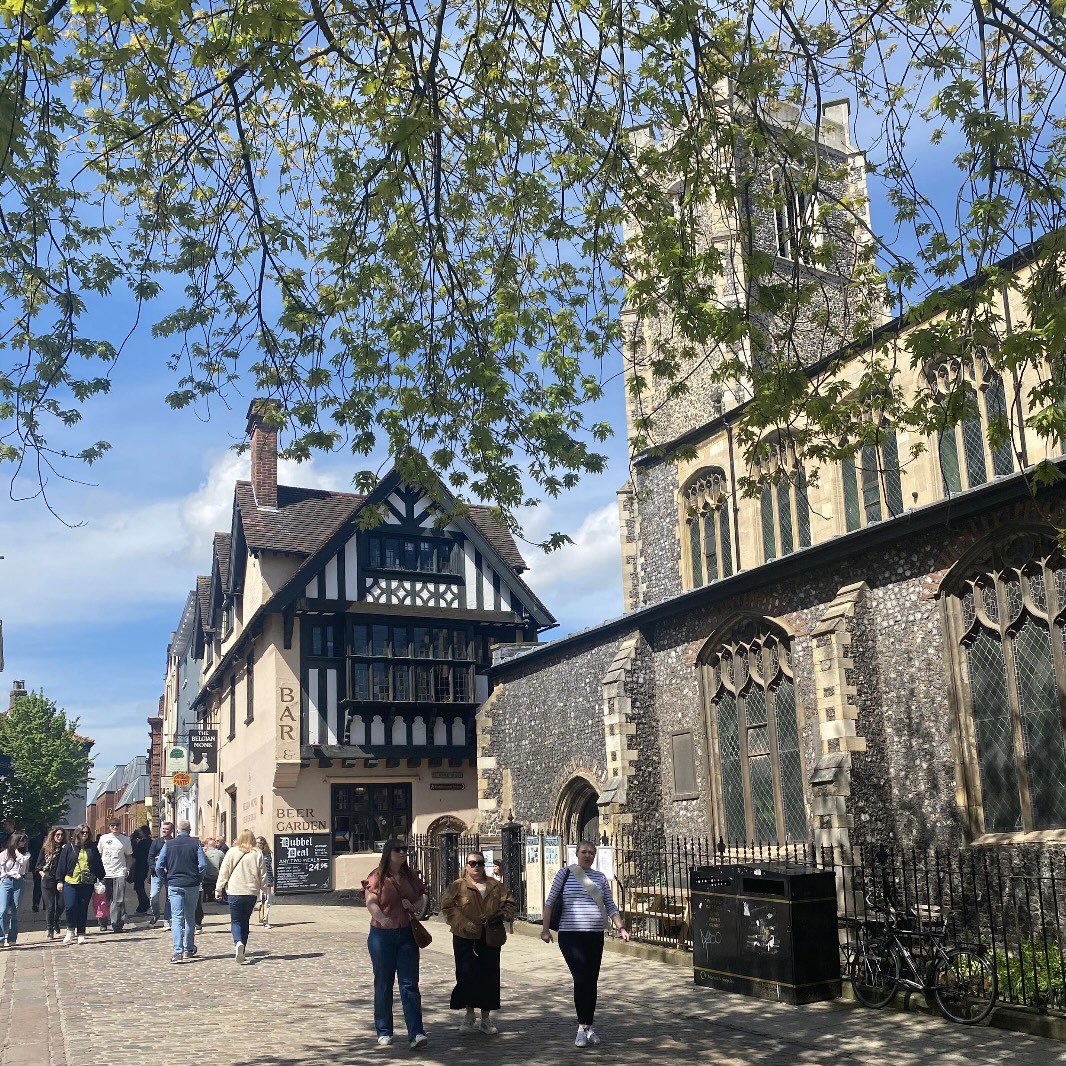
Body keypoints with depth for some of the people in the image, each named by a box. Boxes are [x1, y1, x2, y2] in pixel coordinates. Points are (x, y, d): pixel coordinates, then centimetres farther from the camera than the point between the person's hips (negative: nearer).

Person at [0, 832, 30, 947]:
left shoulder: (25, 854, 13)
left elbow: (22, 861, -6)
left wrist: (16, 851, 0)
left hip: (19, 883, 2)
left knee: (14, 912, 2)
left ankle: (11, 939, 5)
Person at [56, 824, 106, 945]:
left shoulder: (93, 848, 10)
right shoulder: (69, 848, 5)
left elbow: (99, 864, 15)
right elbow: (61, 864, 5)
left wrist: (100, 879, 12)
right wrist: (60, 880, 1)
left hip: (87, 884, 2)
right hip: (70, 882, -2)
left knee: (83, 909, 4)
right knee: (70, 906, -13)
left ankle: (81, 934, 13)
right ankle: (70, 930, 9)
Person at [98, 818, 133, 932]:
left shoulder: (125, 839, 7)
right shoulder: (103, 838, 8)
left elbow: (129, 856, 14)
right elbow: (98, 855, 14)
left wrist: (128, 868, 1)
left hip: (119, 873, -1)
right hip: (105, 873, 1)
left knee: (119, 901, -6)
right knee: (105, 900, 6)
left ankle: (117, 924, -5)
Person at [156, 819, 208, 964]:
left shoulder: (169, 844, 0)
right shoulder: (196, 843, -3)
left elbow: (159, 867, -2)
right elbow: (203, 865, -10)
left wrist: (168, 877, 13)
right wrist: (199, 879, 6)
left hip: (174, 885, -1)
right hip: (192, 885, 1)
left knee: (177, 917, -3)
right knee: (190, 917, 16)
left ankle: (178, 952, -14)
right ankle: (189, 949, 24)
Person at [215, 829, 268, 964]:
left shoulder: (232, 852, -2)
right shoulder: (257, 854, 1)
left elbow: (223, 872, 0)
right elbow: (262, 875, 5)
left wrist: (218, 890, 8)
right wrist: (265, 890, 16)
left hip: (235, 892, -2)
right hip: (252, 892, 2)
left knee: (236, 921, 6)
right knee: (245, 921, 15)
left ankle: (238, 943, -21)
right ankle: (241, 951, 17)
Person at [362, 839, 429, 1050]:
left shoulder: (411, 876, 9)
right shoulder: (377, 876, -6)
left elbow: (421, 899, 17)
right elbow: (371, 903, -19)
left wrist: (414, 906, -7)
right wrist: (382, 919, -39)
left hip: (407, 935, 3)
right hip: (382, 935, -3)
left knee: (410, 984, -2)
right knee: (383, 984, 7)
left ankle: (416, 1033, -5)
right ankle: (384, 1032, 20)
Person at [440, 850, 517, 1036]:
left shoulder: (497, 886, 12)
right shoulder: (457, 886, 3)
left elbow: (511, 903, 16)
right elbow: (448, 907, -5)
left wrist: (503, 915, -6)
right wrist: (464, 924, -17)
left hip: (490, 939, 3)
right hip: (465, 938, -3)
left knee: (489, 977, 4)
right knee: (467, 976, -4)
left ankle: (486, 1018, 16)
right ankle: (469, 1016, 12)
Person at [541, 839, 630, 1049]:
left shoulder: (600, 878, 11)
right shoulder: (566, 873, 1)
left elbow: (610, 906, 15)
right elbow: (550, 902, 2)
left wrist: (620, 927, 4)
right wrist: (546, 929, -2)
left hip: (595, 937, 4)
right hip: (571, 935, -4)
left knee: (592, 981, 7)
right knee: (581, 978, -14)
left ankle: (587, 1026, 18)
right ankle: (584, 1027, -5)